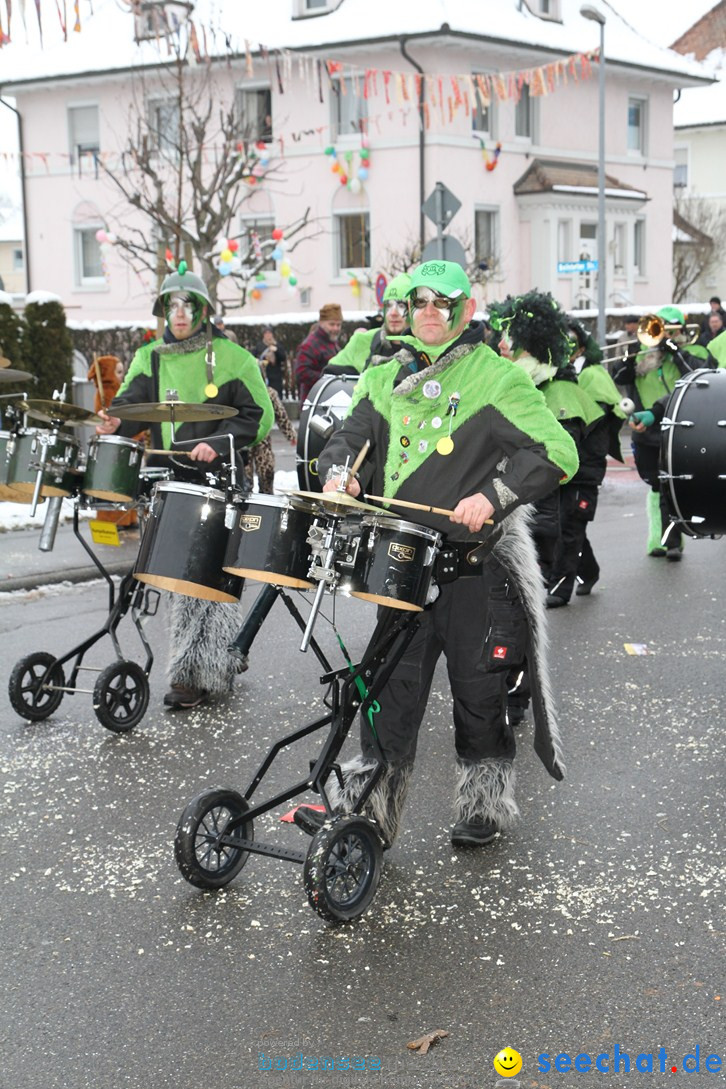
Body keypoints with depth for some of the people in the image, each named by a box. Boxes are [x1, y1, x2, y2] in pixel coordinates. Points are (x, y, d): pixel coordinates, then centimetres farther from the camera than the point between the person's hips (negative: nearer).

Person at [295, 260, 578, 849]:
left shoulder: (496, 378, -5)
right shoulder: (386, 379, 12)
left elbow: (557, 452, -12)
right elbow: (352, 436, 16)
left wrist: (493, 495, -24)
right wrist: (341, 473, -7)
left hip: (476, 563, -4)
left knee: (479, 689, 7)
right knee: (389, 686, 8)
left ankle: (484, 807, 24)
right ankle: (363, 804, 17)